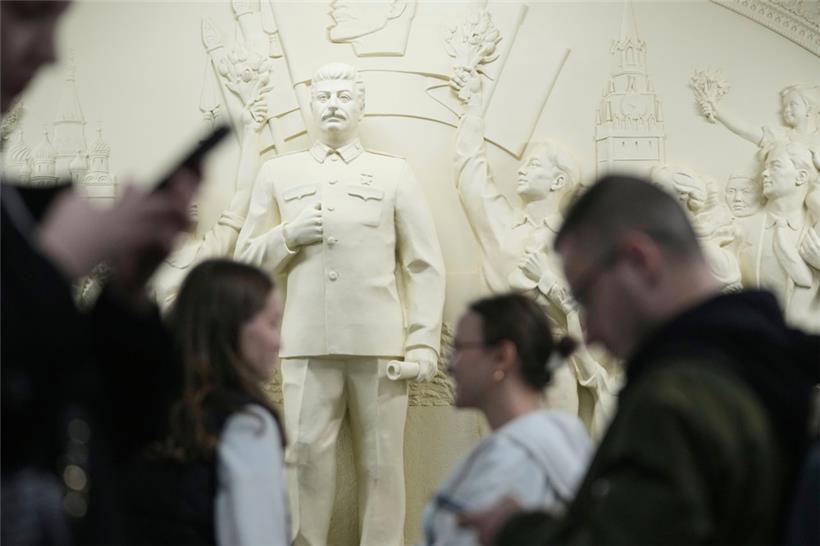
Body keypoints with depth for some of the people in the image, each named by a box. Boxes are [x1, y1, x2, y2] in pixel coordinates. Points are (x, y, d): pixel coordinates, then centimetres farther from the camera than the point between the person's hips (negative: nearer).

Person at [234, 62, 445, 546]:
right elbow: (246, 258, 15)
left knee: (382, 461, 3)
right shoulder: (278, 172, 13)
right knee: (307, 454, 0)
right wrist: (287, 237, -5)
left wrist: (424, 343, -3)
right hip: (307, 343, 1)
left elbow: (425, 265, 6)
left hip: (381, 342, -1)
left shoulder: (394, 172, 9)